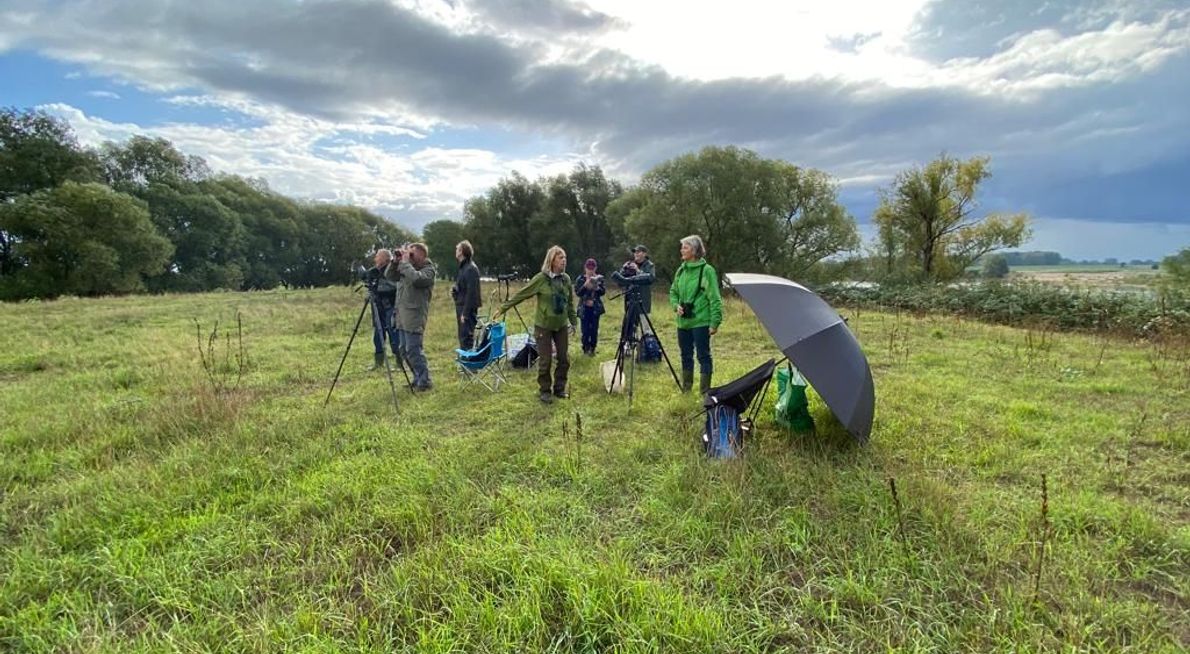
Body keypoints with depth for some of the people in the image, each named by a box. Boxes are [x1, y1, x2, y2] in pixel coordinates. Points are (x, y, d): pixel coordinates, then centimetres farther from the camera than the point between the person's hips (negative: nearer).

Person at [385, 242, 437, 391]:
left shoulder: (428, 270, -6)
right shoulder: (408, 268, 16)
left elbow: (415, 278, -25)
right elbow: (389, 275, 17)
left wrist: (405, 262, -14)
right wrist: (397, 261, 4)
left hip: (414, 318, -8)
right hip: (402, 316, 8)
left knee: (414, 350, -10)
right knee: (405, 351, 12)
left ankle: (424, 381, -1)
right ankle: (418, 379, 23)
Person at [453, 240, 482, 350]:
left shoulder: (471, 268, -16)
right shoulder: (463, 267, 15)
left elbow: (471, 292, -20)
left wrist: (465, 313, -21)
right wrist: (454, 291, 4)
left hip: (468, 309, -10)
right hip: (461, 306, 10)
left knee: (467, 337, -8)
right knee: (462, 337, 15)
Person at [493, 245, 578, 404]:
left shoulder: (566, 278, 0)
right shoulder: (541, 278, -13)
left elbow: (570, 303, 9)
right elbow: (521, 295, -10)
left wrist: (573, 322, 11)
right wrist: (502, 309, -9)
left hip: (561, 326, 4)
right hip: (543, 326, -4)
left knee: (564, 359, 7)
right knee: (545, 360, 1)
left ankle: (559, 388, 23)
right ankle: (545, 391, 17)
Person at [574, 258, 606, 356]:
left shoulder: (599, 278, 3)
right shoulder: (580, 279, -1)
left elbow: (603, 292, -3)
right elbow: (577, 293, -8)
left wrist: (597, 288, -22)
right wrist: (585, 285, -22)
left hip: (596, 308, 1)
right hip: (584, 308, -1)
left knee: (594, 329, 2)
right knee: (585, 330, -3)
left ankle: (592, 349, 17)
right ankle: (585, 349, 14)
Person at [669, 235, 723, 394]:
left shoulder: (707, 270, -10)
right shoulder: (681, 270, 9)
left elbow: (715, 299, -12)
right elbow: (673, 292, 21)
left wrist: (715, 322, -15)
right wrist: (676, 305, 1)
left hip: (701, 322, -7)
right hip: (683, 322, 7)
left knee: (703, 356, 1)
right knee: (686, 355, 16)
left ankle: (705, 391, 12)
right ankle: (686, 389, 30)